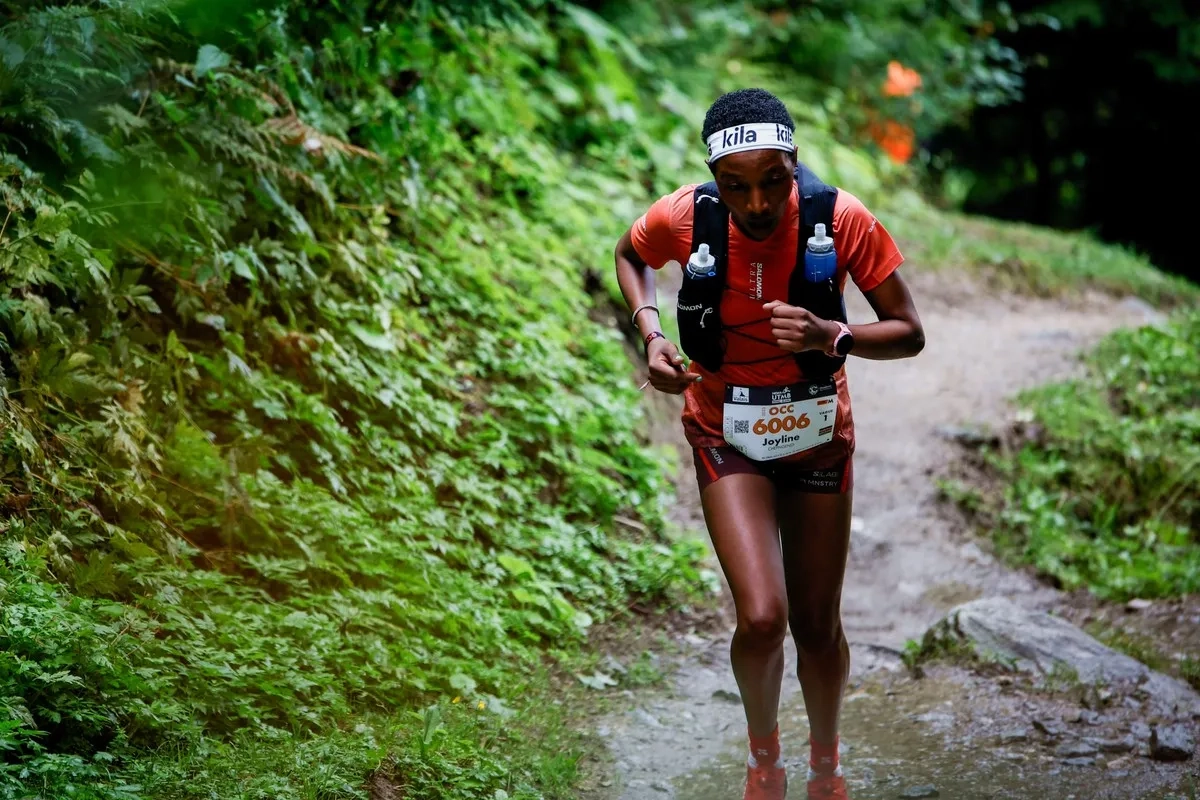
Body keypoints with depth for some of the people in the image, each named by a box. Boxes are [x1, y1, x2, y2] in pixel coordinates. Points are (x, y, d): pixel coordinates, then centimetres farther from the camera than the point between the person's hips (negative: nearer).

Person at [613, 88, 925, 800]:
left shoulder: (842, 220, -23)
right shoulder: (682, 219, -20)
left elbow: (910, 335, -14)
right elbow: (630, 256, 6)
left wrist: (830, 337, -33)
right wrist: (650, 331, -11)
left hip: (818, 431, 1)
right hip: (727, 433, 0)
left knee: (817, 625, 8)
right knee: (762, 617, -16)